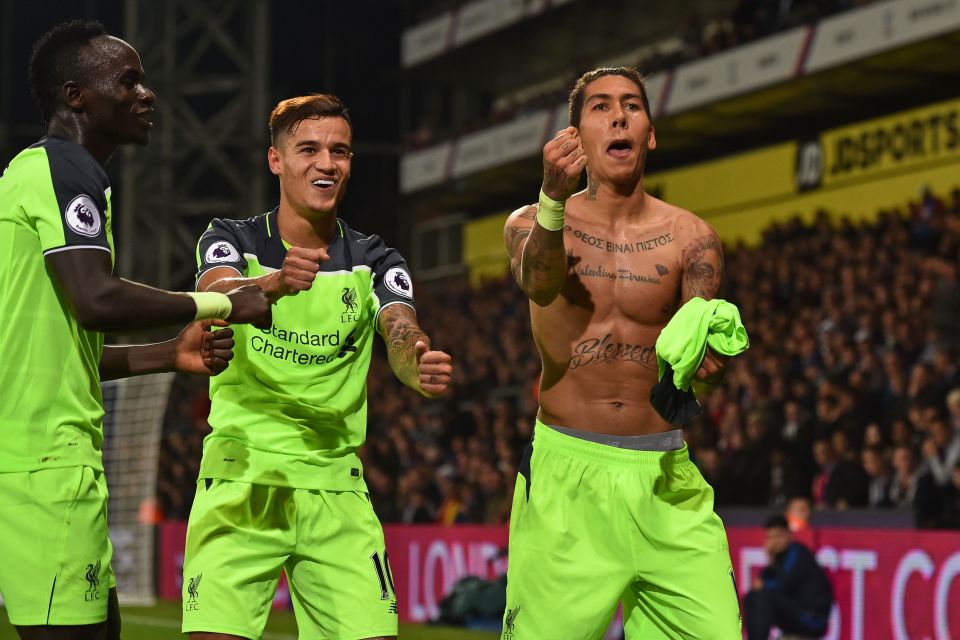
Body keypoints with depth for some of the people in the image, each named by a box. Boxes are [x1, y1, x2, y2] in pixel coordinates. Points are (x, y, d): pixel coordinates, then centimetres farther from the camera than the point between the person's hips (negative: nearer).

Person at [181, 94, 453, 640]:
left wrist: (421, 366, -35)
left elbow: (402, 336, -10)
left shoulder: (374, 262, 8)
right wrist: (276, 283, -43)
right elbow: (216, 297, -20)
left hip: (335, 487, 2)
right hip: (241, 477, -2)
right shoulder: (231, 241, 3)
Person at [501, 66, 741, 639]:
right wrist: (554, 200, -41)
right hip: (566, 468, -2)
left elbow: (702, 358, -3)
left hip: (664, 474, 2)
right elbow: (539, 284, -21)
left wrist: (705, 354, -29)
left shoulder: (691, 238, 7)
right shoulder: (534, 222, 3)